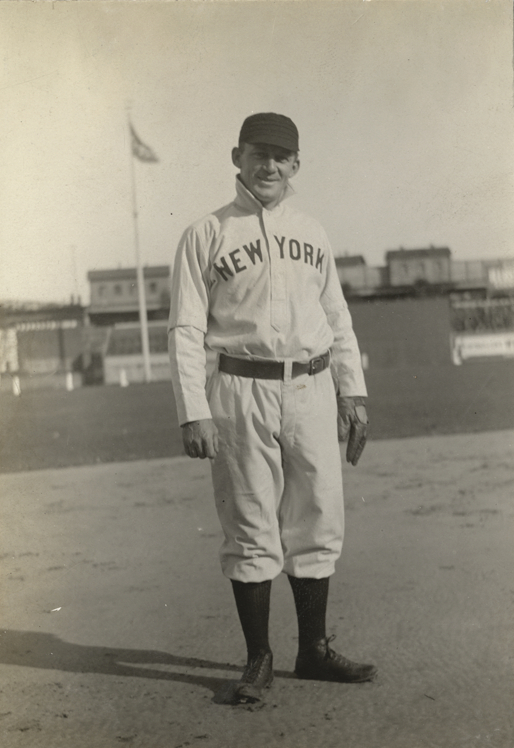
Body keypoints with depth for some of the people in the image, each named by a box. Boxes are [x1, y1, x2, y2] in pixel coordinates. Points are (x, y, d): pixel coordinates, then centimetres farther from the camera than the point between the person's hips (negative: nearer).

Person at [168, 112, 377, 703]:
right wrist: (192, 413, -12)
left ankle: (314, 650, 19)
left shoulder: (312, 234, 15)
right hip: (241, 391, -4)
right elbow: (186, 330, -3)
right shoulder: (205, 235, 2)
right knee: (251, 529, 0)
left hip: (312, 389, 4)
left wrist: (353, 392, 10)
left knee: (318, 524, 6)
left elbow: (337, 321, 18)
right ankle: (258, 659, 11)